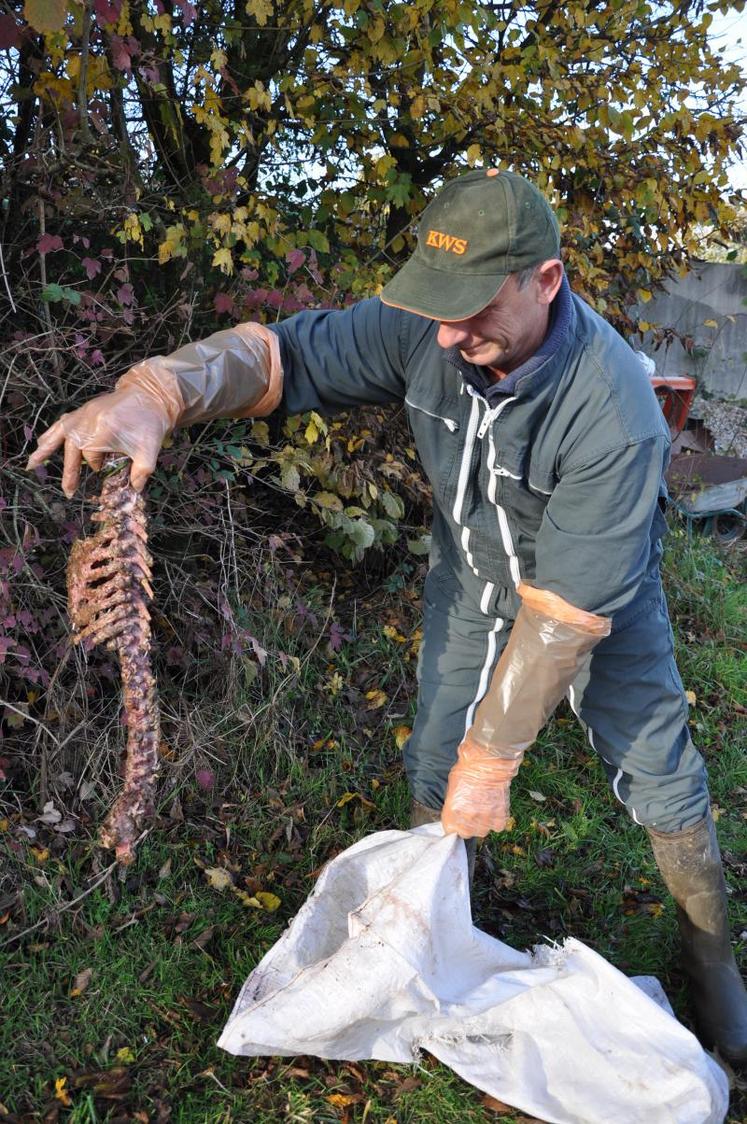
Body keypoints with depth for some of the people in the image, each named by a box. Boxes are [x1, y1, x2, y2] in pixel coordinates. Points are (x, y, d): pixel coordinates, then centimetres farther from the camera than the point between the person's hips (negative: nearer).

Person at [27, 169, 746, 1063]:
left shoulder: (612, 410, -39)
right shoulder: (424, 333, -26)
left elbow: (563, 615, -37)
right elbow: (277, 354, -25)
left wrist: (491, 761, -31)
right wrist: (151, 394, -46)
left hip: (602, 592, -3)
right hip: (471, 576, 4)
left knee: (659, 778, 6)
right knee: (433, 768, 12)